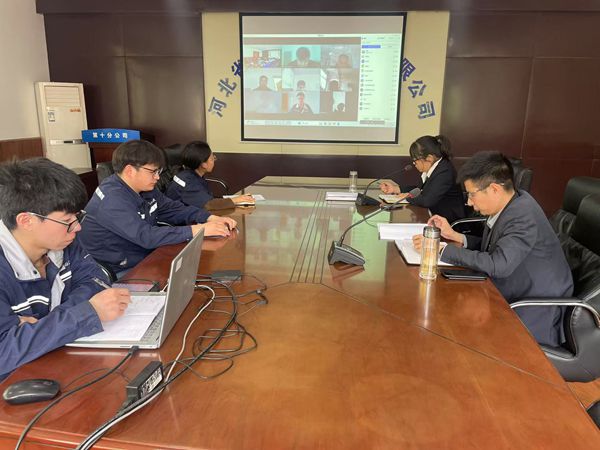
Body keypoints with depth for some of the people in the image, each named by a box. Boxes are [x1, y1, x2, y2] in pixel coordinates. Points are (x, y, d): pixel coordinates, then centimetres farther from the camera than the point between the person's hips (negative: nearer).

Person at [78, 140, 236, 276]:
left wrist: (211, 219, -7)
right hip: (117, 274, -8)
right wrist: (198, 230, -32)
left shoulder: (145, 189, 3)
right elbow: (146, 236, -33)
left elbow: (176, 209, 9)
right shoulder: (112, 199, -24)